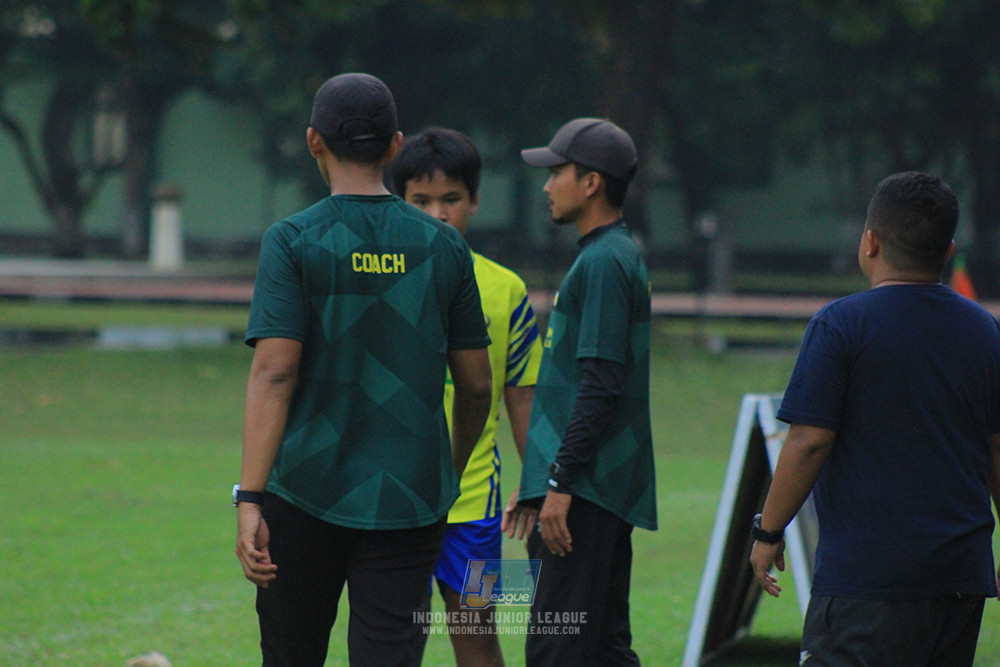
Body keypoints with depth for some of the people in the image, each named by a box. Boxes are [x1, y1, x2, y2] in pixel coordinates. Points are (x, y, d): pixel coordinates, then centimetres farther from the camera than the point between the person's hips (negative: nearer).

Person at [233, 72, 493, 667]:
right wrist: (451, 474, 26)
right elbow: (476, 384, 10)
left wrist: (251, 498, -18)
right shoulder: (443, 246, 5)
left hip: (308, 491, -2)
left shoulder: (293, 241, -5)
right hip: (411, 501, 2)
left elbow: (273, 373, -14)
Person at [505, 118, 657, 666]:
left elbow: (602, 384, -20)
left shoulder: (605, 262, -12)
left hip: (589, 487, -11)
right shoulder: (611, 256, 20)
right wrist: (535, 485, 25)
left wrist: (561, 483, -22)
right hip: (605, 487, 11)